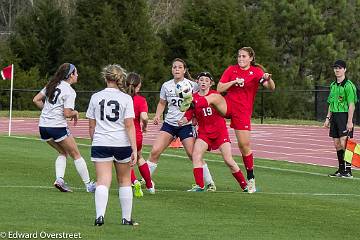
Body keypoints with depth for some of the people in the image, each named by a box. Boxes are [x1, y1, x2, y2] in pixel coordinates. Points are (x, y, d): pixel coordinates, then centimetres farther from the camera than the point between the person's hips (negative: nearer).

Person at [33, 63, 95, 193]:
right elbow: (67, 113, -17)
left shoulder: (52, 85, 10)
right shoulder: (69, 92, -11)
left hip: (43, 126, 7)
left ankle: (59, 179, 3)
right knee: (76, 154, 7)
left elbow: (36, 100, 12)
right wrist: (75, 113, 3)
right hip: (57, 127, -7)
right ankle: (88, 184, 11)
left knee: (63, 152, 22)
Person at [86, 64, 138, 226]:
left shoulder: (96, 97, 3)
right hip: (122, 144, 0)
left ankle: (100, 215, -24)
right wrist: (134, 149, -8)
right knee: (124, 181, 15)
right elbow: (129, 125, -8)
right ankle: (126, 218, 20)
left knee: (102, 181, -6)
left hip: (100, 144, 0)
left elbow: (91, 126, 7)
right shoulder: (126, 98, -3)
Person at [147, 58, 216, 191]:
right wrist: (157, 115, 2)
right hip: (169, 124, 3)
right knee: (155, 151, -8)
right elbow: (162, 103, 18)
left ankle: (210, 183, 2)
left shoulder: (192, 85, -6)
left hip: (186, 125, -3)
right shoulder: (166, 86, 5)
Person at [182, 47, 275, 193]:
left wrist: (269, 79, -33)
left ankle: (250, 179, 10)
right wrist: (234, 82, -13)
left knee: (244, 144, -3)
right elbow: (219, 88, 1)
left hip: (243, 111, -1)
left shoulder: (256, 72, 0)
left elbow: (271, 88, -11)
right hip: (228, 104, 1)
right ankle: (190, 105, -59)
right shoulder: (231, 70, 6)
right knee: (213, 97, -31)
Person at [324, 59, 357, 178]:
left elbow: (352, 105, -14)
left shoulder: (348, 85, -10)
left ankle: (348, 171, -9)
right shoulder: (333, 85, 14)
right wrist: (328, 118, 16)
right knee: (337, 144, 9)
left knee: (344, 143, -12)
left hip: (345, 116, -8)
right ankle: (341, 169, 16)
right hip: (335, 116, 8)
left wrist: (349, 122, -19)